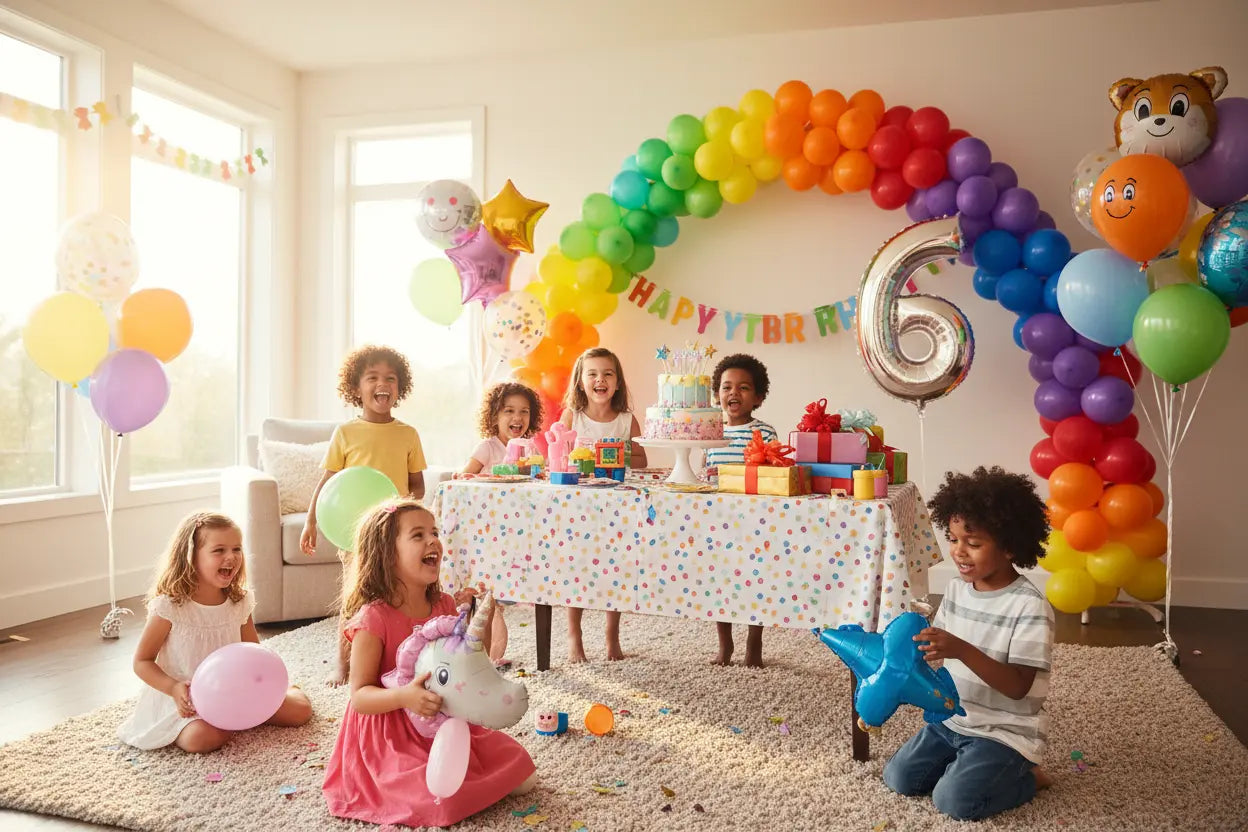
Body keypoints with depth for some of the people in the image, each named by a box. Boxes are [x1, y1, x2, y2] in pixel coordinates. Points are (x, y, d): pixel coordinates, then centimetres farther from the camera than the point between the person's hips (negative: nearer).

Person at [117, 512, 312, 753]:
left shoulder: (240, 602, -3)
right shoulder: (169, 606, -18)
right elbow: (142, 662, -9)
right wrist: (174, 688, -25)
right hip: (186, 698, -4)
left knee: (300, 709, -6)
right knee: (205, 737, -34)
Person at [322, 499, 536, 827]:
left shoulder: (445, 605, -1)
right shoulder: (373, 619, -21)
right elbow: (360, 696, -19)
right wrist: (403, 696, -38)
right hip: (393, 736, -6)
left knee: (519, 769, 2)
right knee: (443, 799, -24)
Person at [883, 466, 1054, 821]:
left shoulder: (1030, 607, -21)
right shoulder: (956, 591, 0)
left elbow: (1018, 687, -25)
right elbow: (939, 652, 6)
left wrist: (963, 650, -37)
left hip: (1005, 732, -6)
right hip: (953, 719, 7)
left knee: (953, 799, -20)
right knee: (897, 777, -2)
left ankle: (1024, 776, 5)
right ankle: (969, 763, 17)